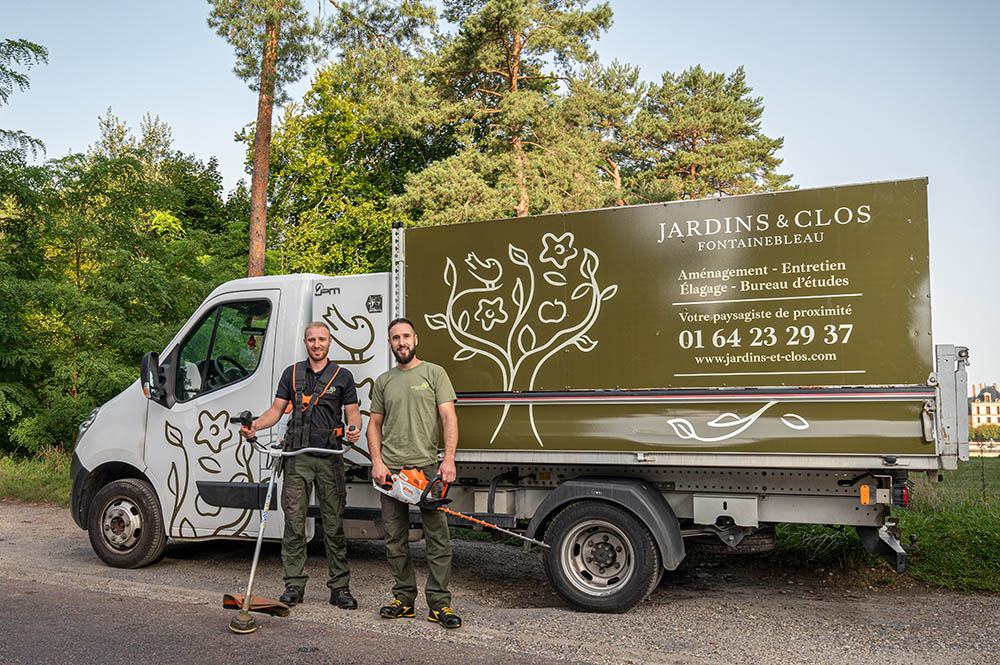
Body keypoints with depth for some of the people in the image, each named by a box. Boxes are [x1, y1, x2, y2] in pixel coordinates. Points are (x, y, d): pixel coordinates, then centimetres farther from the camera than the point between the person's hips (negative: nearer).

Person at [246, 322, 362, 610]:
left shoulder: (343, 376, 8)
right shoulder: (292, 373, 13)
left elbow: (353, 412, 6)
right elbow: (276, 410, 11)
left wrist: (355, 430, -16)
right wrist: (256, 424, -8)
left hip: (329, 457, -1)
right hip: (297, 456, 1)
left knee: (334, 524, 1)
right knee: (294, 522, 1)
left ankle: (340, 587, 8)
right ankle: (294, 585, 10)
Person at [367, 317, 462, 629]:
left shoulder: (434, 373, 4)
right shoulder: (383, 381, 15)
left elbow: (449, 417, -4)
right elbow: (374, 425, 15)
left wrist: (449, 459, -15)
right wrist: (377, 462, 0)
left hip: (427, 466, -3)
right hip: (390, 469, 4)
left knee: (438, 537, -5)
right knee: (395, 540, 8)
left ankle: (439, 604, 1)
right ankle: (404, 599, 18)